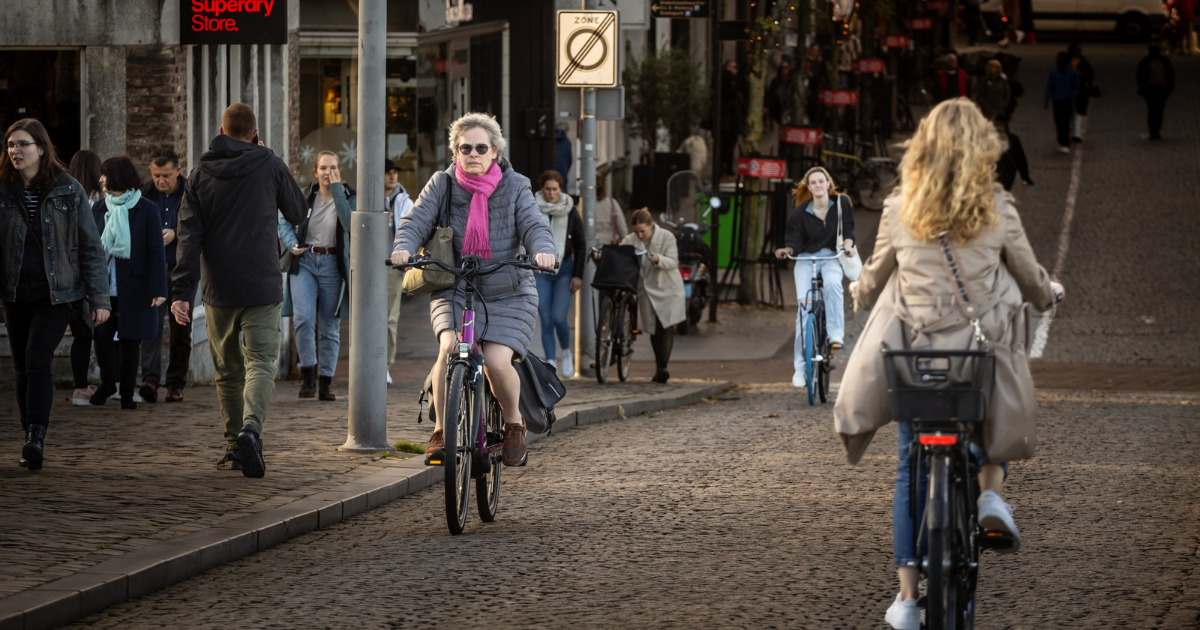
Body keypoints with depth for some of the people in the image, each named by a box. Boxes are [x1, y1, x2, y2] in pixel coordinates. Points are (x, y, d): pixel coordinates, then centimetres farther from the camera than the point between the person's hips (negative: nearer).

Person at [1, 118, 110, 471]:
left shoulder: (69, 191, -3)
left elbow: (90, 246, 0)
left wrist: (99, 298, -3)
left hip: (57, 292, -3)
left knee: (38, 358, -18)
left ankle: (37, 438, -21)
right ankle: (32, 442, 15)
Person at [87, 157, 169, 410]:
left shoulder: (146, 209, -2)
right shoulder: (99, 208, 8)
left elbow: (156, 251, -5)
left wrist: (158, 289, -11)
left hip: (134, 285, -2)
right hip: (104, 283, 3)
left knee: (130, 339, 3)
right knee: (102, 334, -6)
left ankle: (127, 393, 13)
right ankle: (107, 382, 18)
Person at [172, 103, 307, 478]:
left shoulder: (201, 175, 4)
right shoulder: (270, 166, -1)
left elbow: (189, 235, -3)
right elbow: (298, 214, 14)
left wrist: (182, 290, -7)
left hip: (218, 291, 2)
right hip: (261, 288, -2)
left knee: (228, 370, 14)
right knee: (260, 364, -6)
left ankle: (234, 446, 15)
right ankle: (251, 428, -31)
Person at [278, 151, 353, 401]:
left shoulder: (349, 197, -1)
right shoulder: (305, 196, 3)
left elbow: (350, 224, -20)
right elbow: (285, 221, 16)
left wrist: (337, 190, -20)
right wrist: (291, 243, -2)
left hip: (333, 265, 0)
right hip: (305, 261, 0)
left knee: (330, 327, 5)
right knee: (303, 319, -17)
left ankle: (326, 383, 13)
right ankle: (308, 376, -5)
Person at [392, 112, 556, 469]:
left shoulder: (515, 187, 3)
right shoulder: (442, 185, 4)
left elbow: (534, 227, -9)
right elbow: (416, 222, -5)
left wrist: (542, 250, -32)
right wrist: (404, 248, -27)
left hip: (508, 295, -1)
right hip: (452, 290, 1)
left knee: (496, 361, -22)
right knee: (450, 346, -29)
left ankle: (514, 424, 7)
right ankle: (441, 429, -14)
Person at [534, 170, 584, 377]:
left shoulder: (570, 212, 1)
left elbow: (580, 245, 5)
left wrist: (578, 275, -3)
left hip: (565, 269, 0)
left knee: (559, 317, -13)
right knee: (546, 321, -5)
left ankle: (566, 353, 13)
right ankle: (550, 364, 0)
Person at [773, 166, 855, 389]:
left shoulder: (841, 203, 0)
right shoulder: (801, 211, -4)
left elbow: (847, 229, 0)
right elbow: (794, 241, -3)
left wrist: (847, 245, -21)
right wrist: (787, 250, -25)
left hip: (831, 258, 0)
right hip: (806, 259, 0)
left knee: (833, 283, -37)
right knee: (804, 304, -16)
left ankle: (835, 334, -26)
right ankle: (800, 366, -11)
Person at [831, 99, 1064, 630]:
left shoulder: (900, 212, -2)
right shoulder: (998, 213, -4)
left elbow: (874, 279, 13)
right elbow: (1031, 281, 10)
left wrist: (860, 296, 37)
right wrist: (1048, 295, 34)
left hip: (914, 355, 1)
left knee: (911, 472, 10)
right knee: (996, 421, 33)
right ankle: (991, 493, 6)